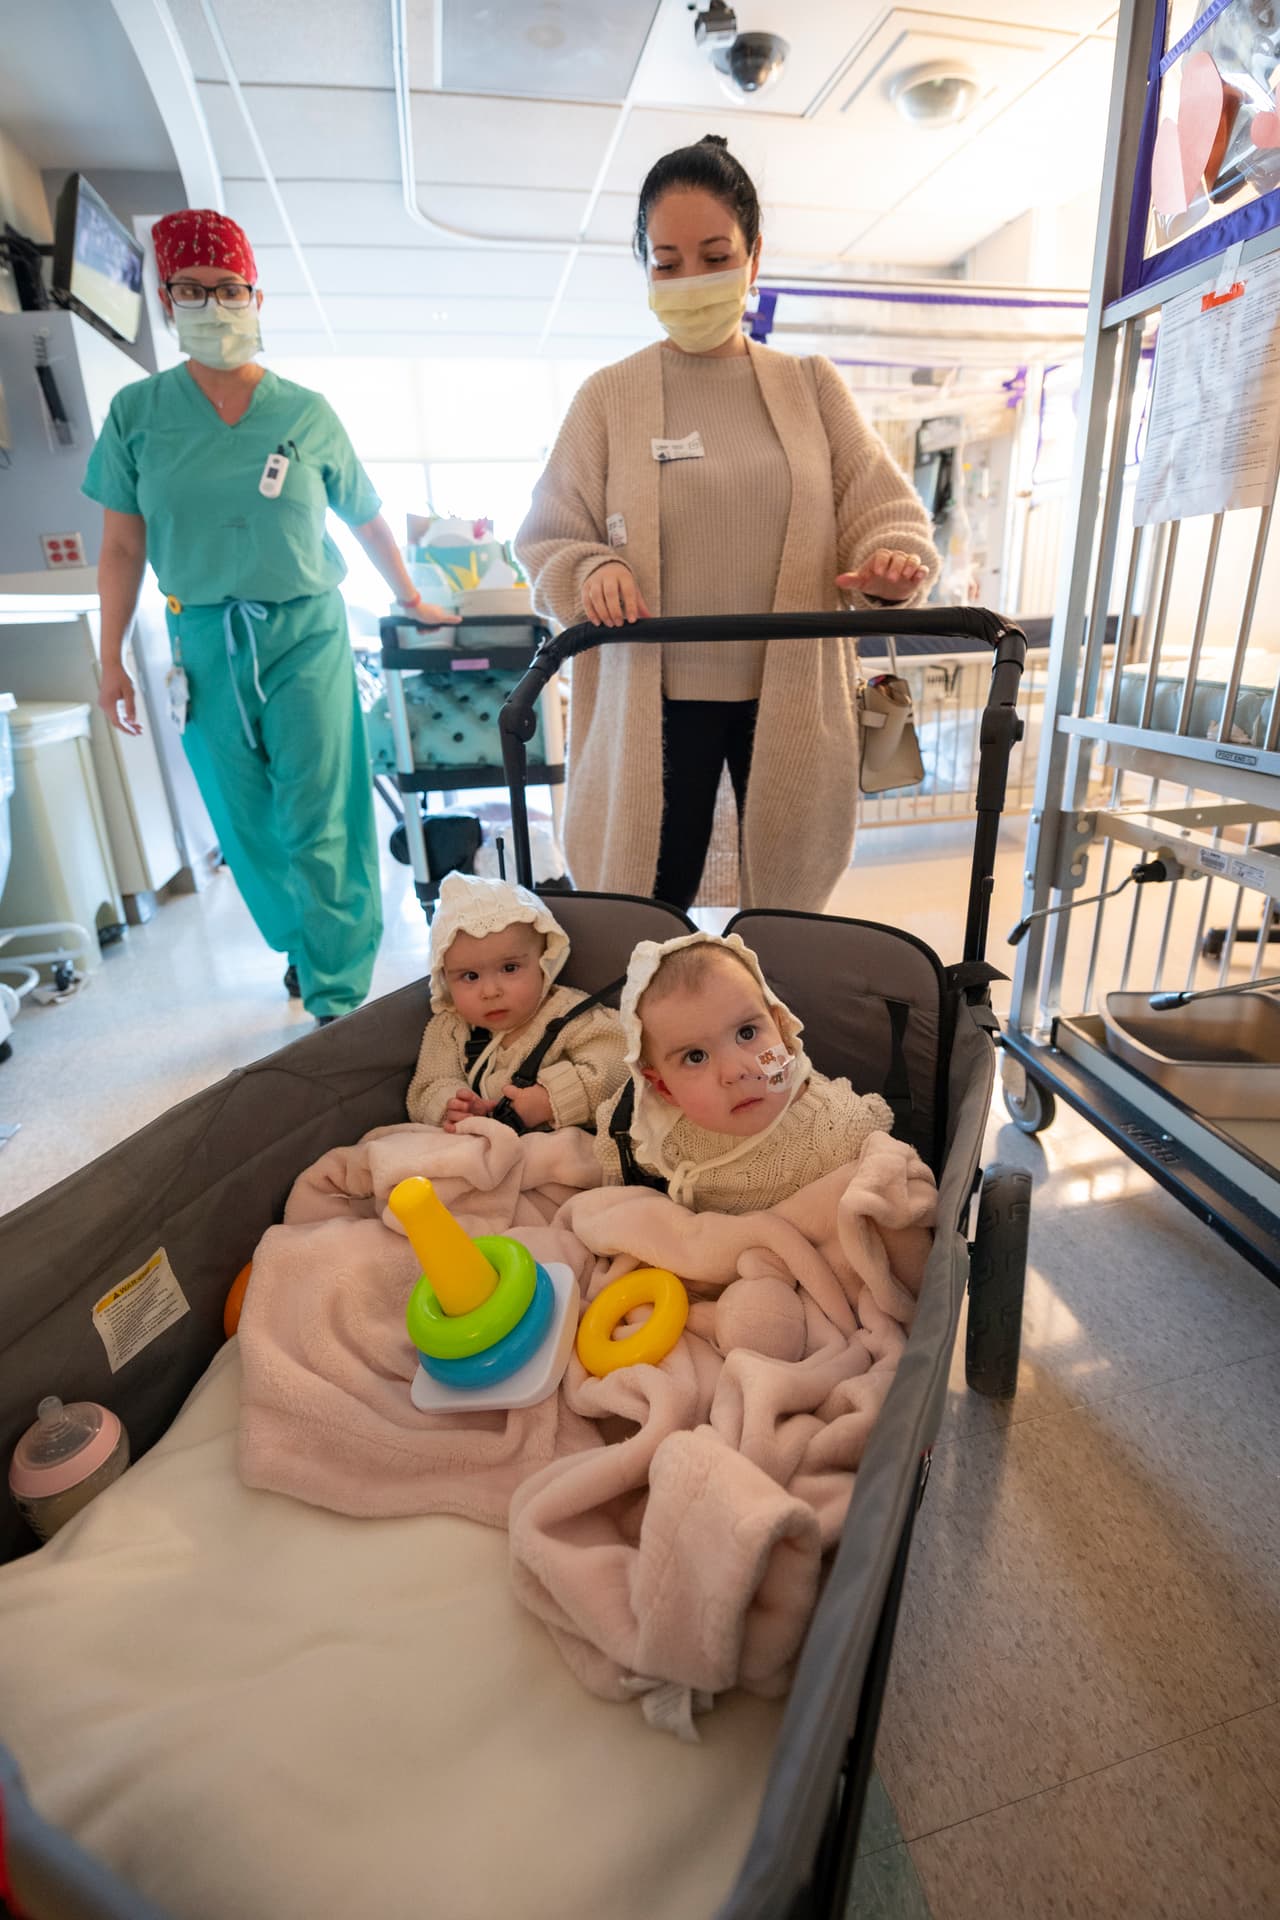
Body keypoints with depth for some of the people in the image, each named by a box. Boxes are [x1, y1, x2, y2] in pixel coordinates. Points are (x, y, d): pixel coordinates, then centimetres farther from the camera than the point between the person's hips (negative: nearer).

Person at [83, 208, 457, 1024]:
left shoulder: (307, 414, 2)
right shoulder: (137, 412, 5)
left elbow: (369, 521, 13)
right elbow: (123, 546, 5)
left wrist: (413, 601, 17)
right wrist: (112, 658, 2)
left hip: (306, 631, -2)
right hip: (204, 640, 3)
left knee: (321, 820, -6)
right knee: (246, 822, 8)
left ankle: (339, 1001, 2)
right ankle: (301, 944, 30)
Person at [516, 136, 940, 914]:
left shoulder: (812, 387, 9)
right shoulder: (610, 395, 5)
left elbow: (882, 509, 5)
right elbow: (547, 538, 5)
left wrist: (892, 561, -18)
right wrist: (591, 571, -17)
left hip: (790, 698, 2)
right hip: (655, 702, -1)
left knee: (787, 910, 12)